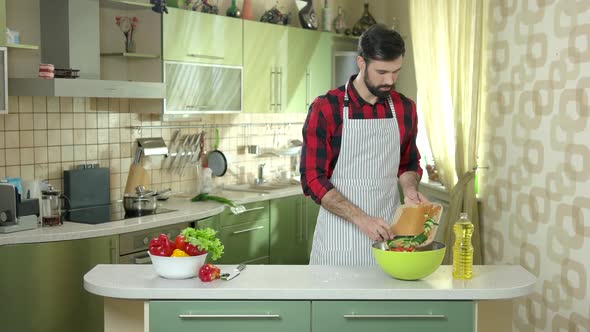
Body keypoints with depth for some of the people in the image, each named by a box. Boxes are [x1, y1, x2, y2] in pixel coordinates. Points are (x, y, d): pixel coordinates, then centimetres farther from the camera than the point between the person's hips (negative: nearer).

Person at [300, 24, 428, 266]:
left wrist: (410, 190, -4)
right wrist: (360, 218, -21)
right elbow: (313, 179, -12)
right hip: (339, 238, -3)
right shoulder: (325, 109, -10)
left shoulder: (405, 109, 3)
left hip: (387, 233, 4)